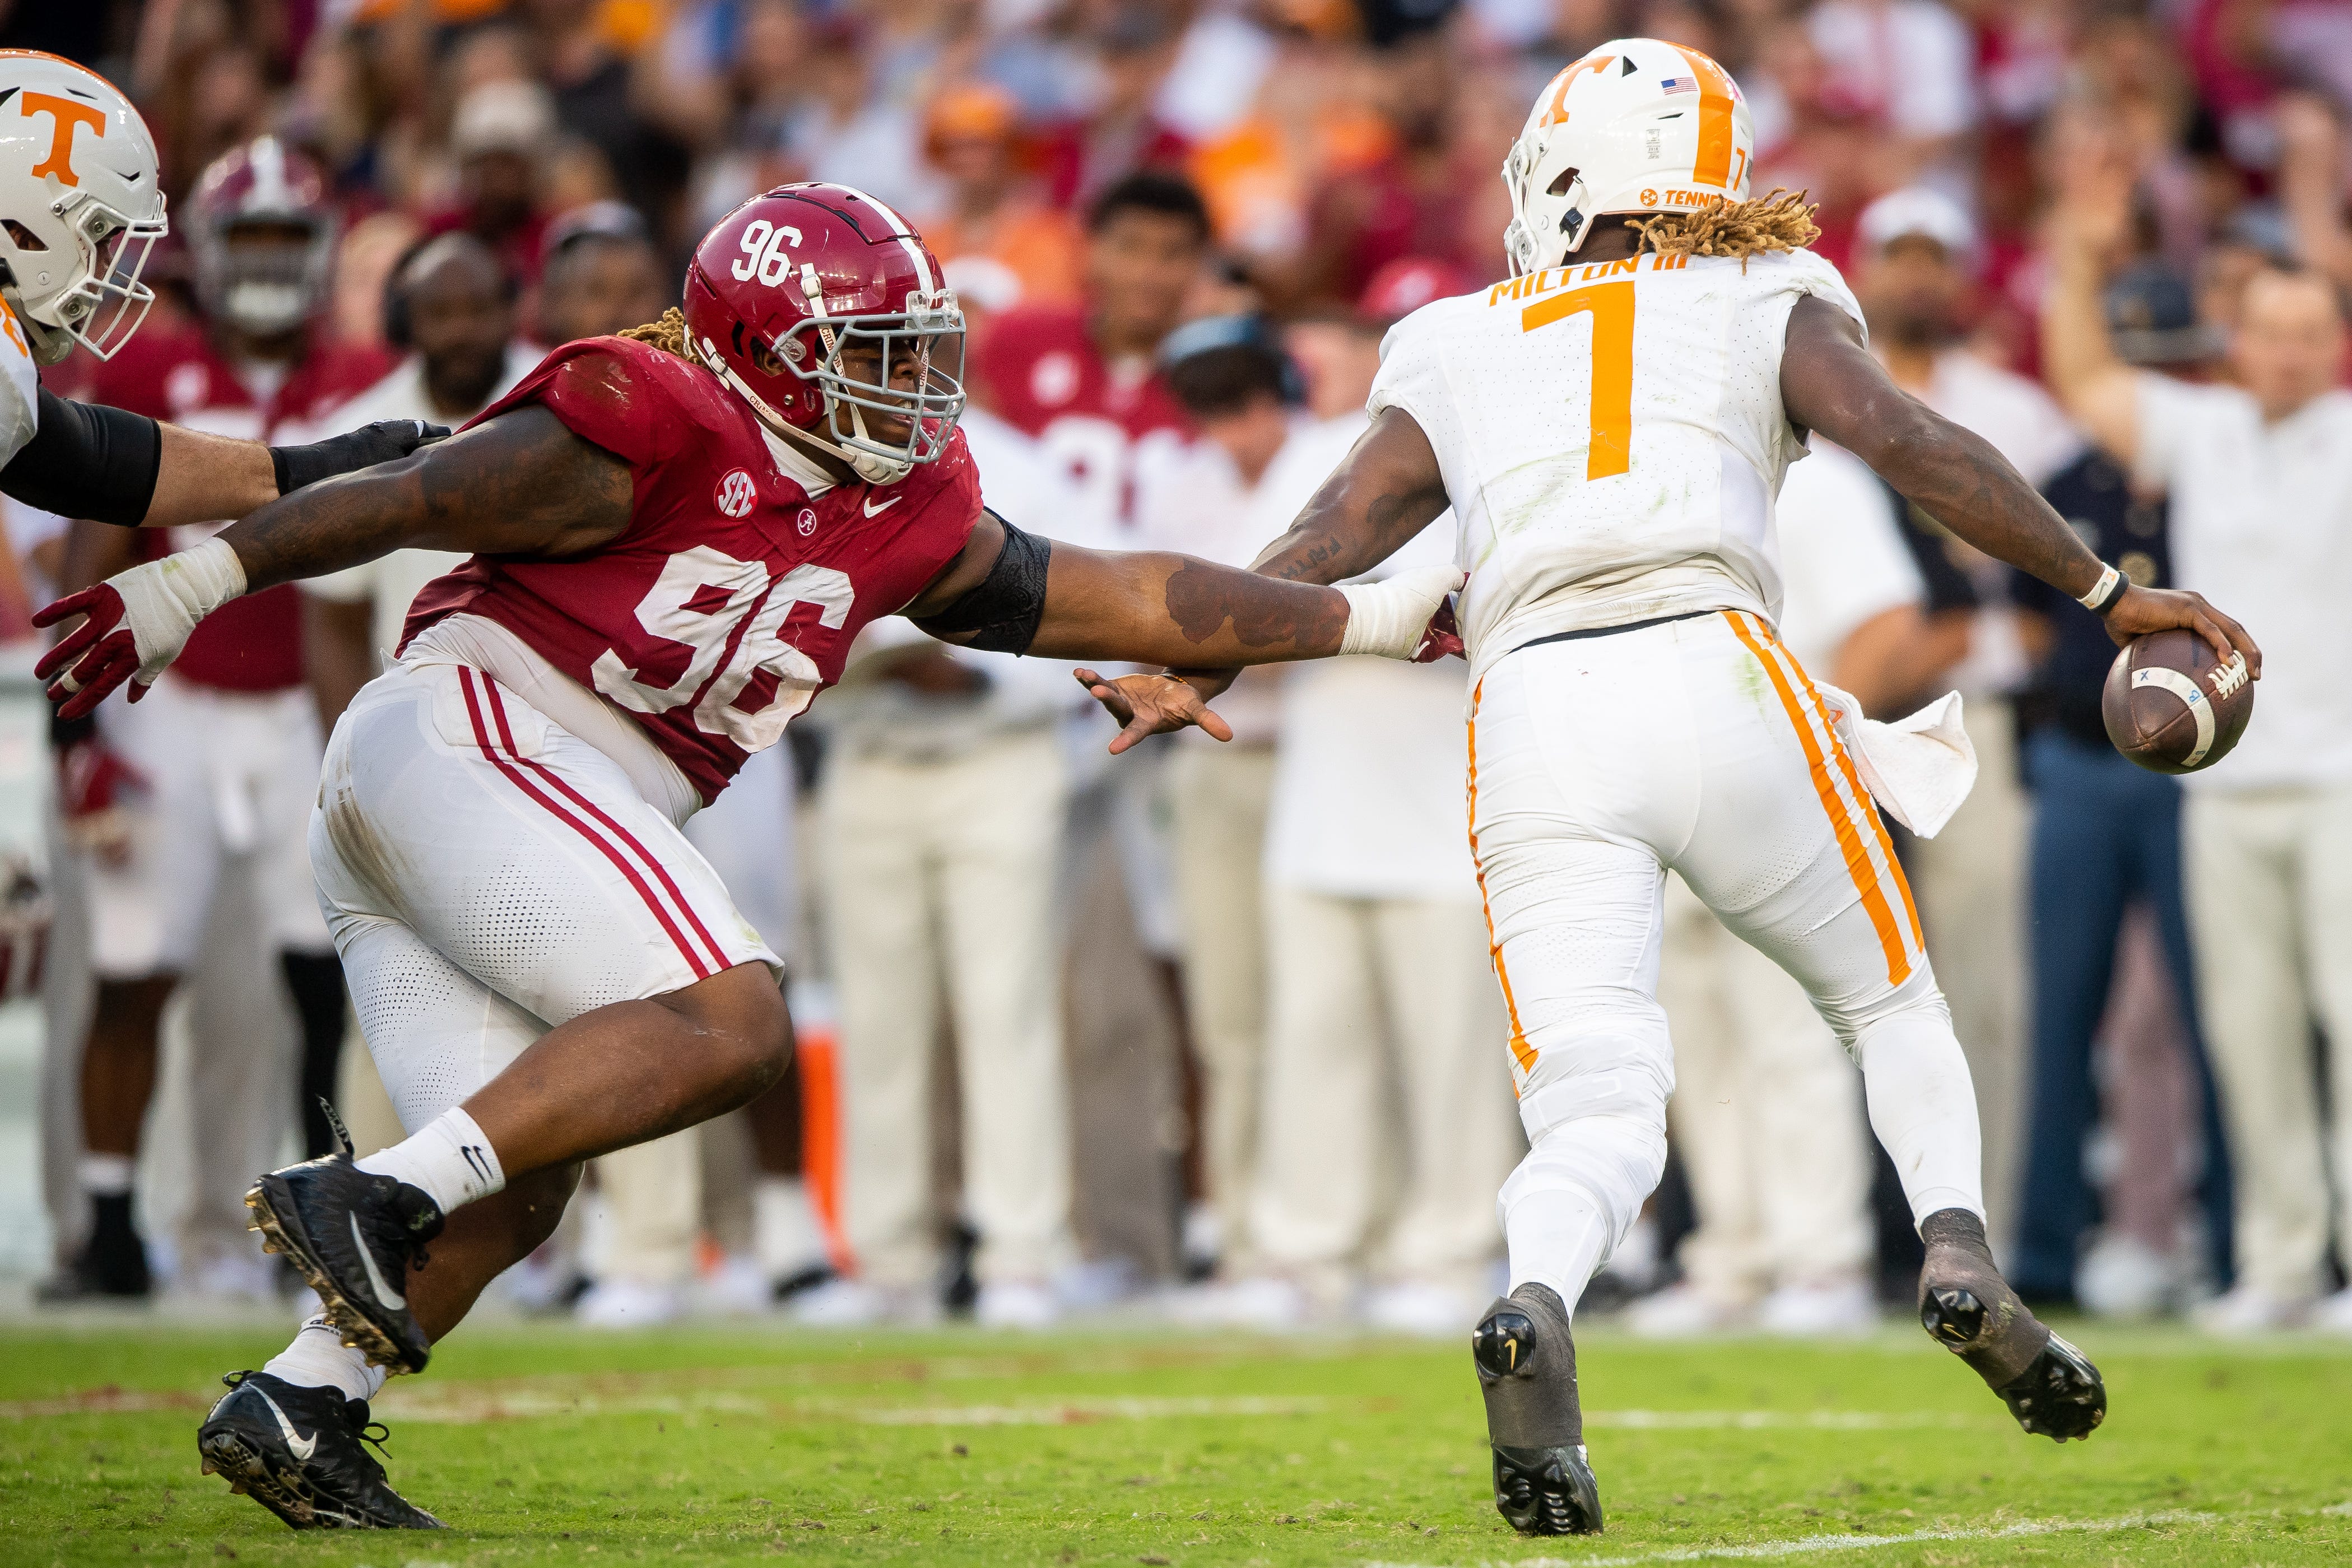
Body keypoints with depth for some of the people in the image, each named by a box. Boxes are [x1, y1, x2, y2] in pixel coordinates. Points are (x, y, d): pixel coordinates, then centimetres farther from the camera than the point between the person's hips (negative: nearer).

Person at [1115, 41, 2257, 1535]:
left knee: (1598, 1121, -2)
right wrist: (2110, 593, 7)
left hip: (1532, 716, 1)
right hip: (1712, 673, -1)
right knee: (1890, 1002, 21)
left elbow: (1333, 536, 14)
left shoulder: (1457, 350, 24)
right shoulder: (1765, 306, 18)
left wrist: (1197, 670, 21)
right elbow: (1905, 442, 4)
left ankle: (1532, 1315, -35)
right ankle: (1960, 1244, -6)